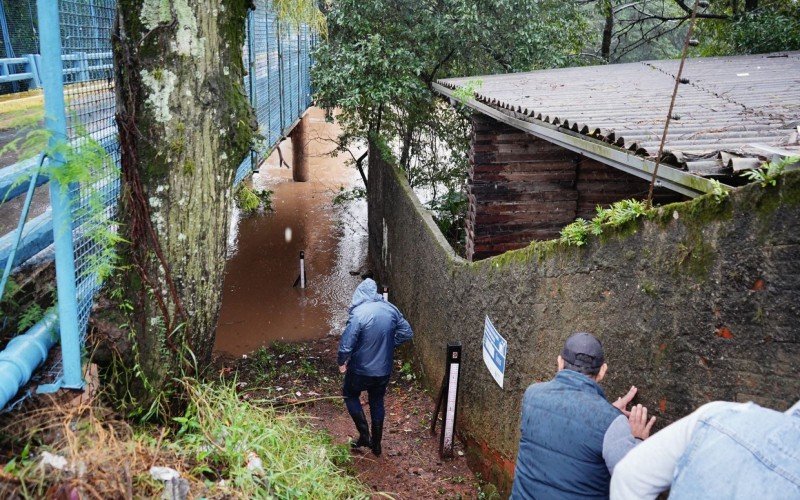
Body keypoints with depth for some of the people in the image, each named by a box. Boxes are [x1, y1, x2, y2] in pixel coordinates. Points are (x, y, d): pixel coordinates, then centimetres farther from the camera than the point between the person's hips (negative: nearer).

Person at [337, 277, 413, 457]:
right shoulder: (390, 309, -5)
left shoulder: (358, 313, -23)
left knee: (350, 395, 23)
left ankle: (364, 435, 18)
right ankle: (376, 443, 32)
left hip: (361, 369, -5)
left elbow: (346, 343, -24)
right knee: (377, 402, 23)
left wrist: (342, 362, -7)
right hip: (384, 369, 5)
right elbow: (407, 333, 4)